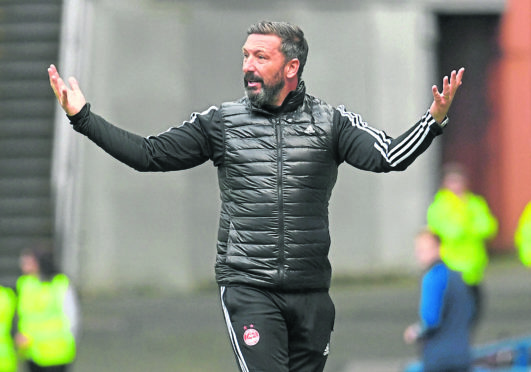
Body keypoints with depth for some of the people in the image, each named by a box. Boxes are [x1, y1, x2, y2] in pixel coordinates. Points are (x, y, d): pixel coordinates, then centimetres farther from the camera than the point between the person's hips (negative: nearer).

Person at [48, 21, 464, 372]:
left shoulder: (330, 121, 3)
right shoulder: (220, 122, 5)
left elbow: (388, 157, -10)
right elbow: (149, 155, 7)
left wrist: (433, 121, -26)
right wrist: (83, 117, 1)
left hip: (311, 292, 2)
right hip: (247, 288, -1)